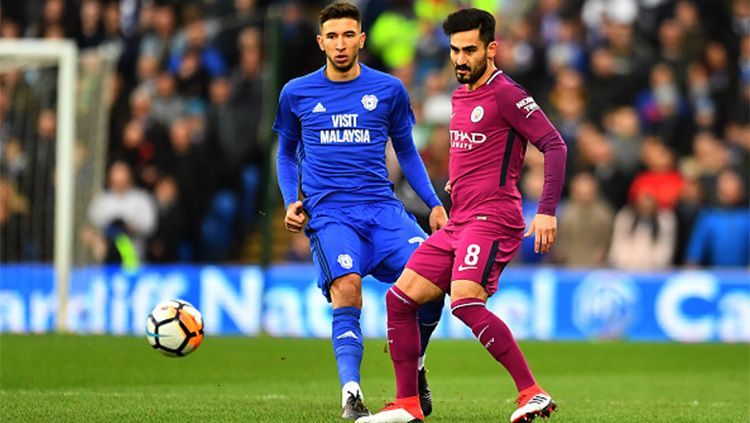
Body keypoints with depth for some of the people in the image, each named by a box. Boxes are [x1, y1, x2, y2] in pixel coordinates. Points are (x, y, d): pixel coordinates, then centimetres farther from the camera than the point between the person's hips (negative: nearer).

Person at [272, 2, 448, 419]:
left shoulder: (389, 90, 9)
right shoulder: (297, 94, 10)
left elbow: (406, 152, 20)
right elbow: (287, 153, 24)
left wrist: (434, 204, 9)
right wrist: (291, 201, 7)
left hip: (383, 208, 1)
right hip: (329, 212, -1)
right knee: (347, 285, -30)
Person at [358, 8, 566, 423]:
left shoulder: (505, 94, -9)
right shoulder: (460, 95, 18)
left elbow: (554, 145, -15)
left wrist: (547, 212, -22)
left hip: (492, 218, -9)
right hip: (458, 221, 9)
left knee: (466, 303, -28)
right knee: (399, 298, 5)